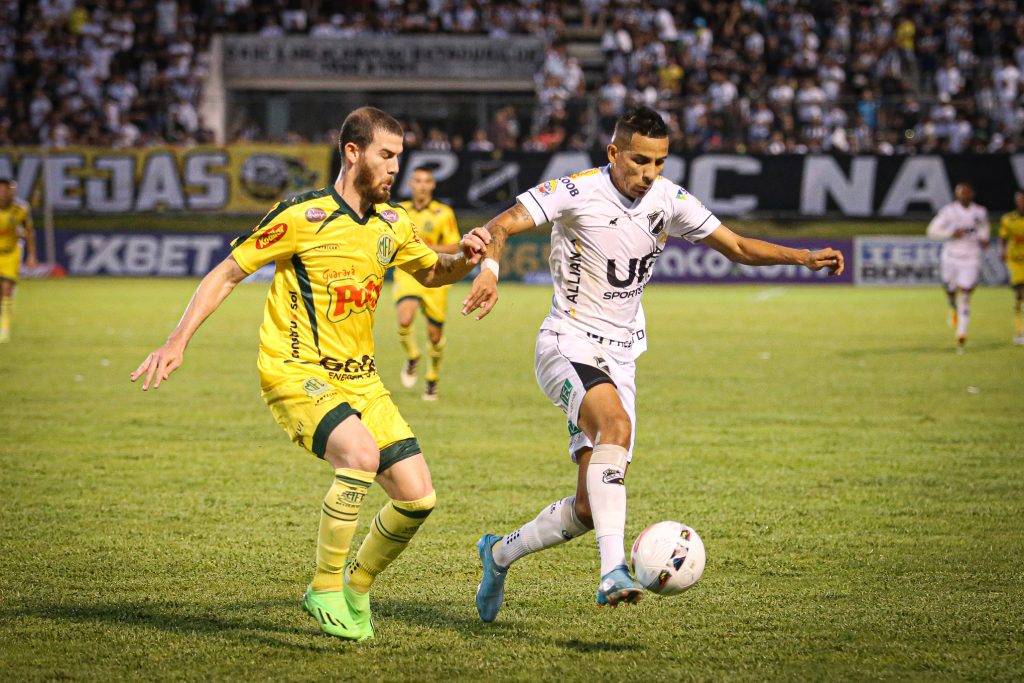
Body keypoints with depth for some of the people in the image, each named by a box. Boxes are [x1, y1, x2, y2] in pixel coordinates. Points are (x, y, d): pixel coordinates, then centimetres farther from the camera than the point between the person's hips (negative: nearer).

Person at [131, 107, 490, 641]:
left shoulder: (392, 224, 8)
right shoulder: (302, 216, -11)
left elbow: (431, 273, 27)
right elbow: (226, 274, -5)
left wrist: (464, 258, 3)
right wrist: (178, 342, -13)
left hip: (358, 377, 7)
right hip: (294, 371, -7)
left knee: (417, 496, -4)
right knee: (361, 453, -33)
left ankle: (356, 584, 22)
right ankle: (325, 590, -18)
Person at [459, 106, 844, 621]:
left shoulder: (670, 201, 3)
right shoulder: (577, 192, -11)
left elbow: (737, 247, 11)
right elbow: (500, 226, -16)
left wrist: (804, 257, -3)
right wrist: (488, 268, -38)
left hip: (620, 360, 6)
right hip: (567, 347, -6)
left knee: (590, 509, 0)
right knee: (617, 424, -37)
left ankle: (500, 553, 26)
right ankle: (613, 572, -44)